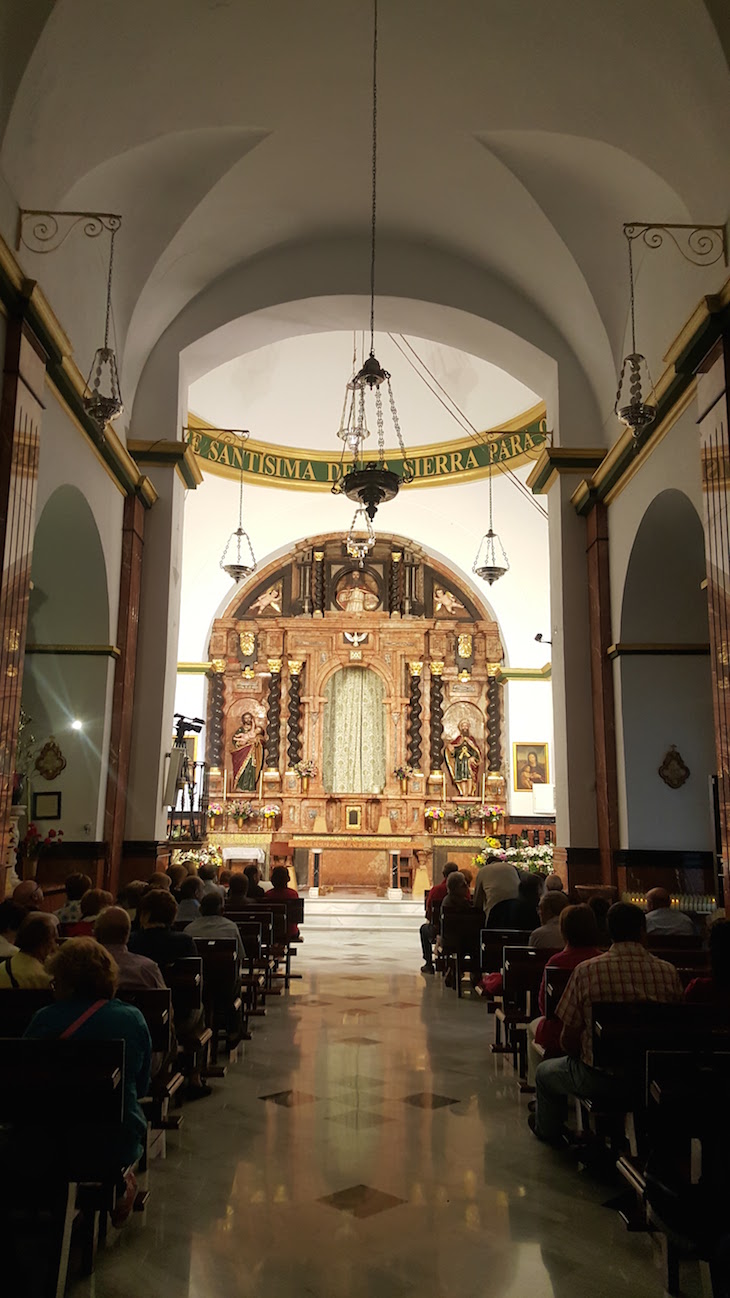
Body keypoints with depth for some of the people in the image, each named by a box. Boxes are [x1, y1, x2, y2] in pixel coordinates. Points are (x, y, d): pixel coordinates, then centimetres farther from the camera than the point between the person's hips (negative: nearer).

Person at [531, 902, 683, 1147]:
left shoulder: (587, 971, -16)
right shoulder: (668, 972, -9)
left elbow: (569, 1041, -10)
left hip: (600, 1080, -4)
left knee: (544, 1072, 26)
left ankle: (547, 1130, 50)